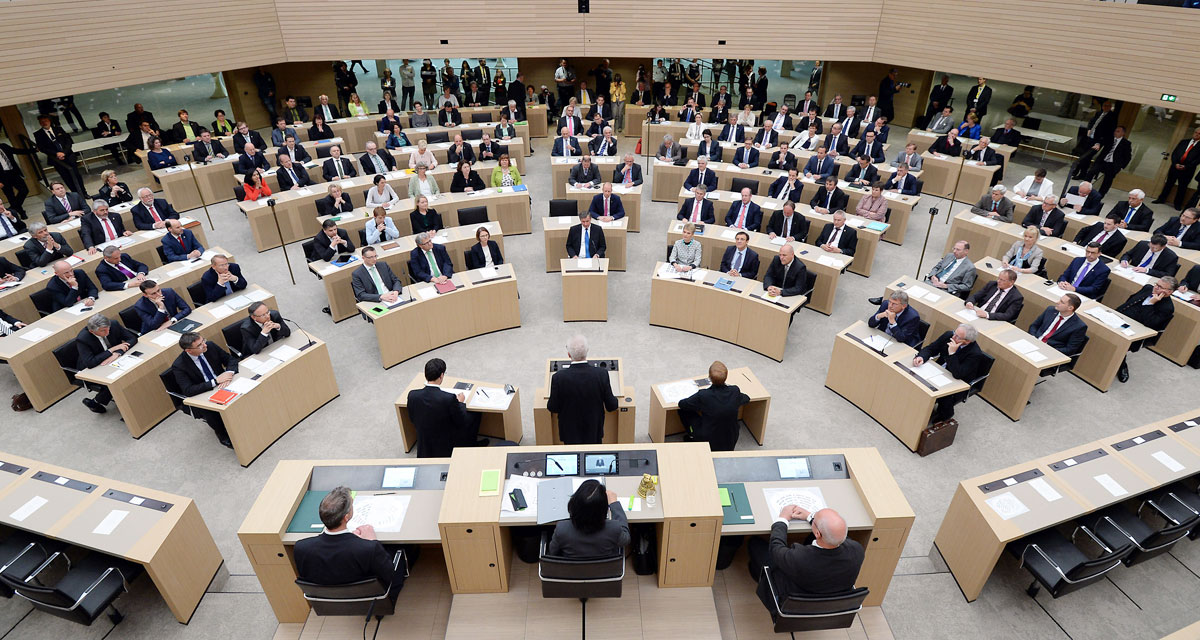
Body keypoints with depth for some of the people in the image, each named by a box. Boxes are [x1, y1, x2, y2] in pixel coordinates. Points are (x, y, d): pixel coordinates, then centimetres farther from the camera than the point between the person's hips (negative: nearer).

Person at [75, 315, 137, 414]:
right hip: (92, 369, -5)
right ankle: (95, 402, -3)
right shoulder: (82, 339, -27)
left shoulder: (114, 325, -19)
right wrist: (112, 350, -31)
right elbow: (90, 363, -32)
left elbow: (133, 338, -12)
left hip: (115, 359, 5)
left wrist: (117, 353, -28)